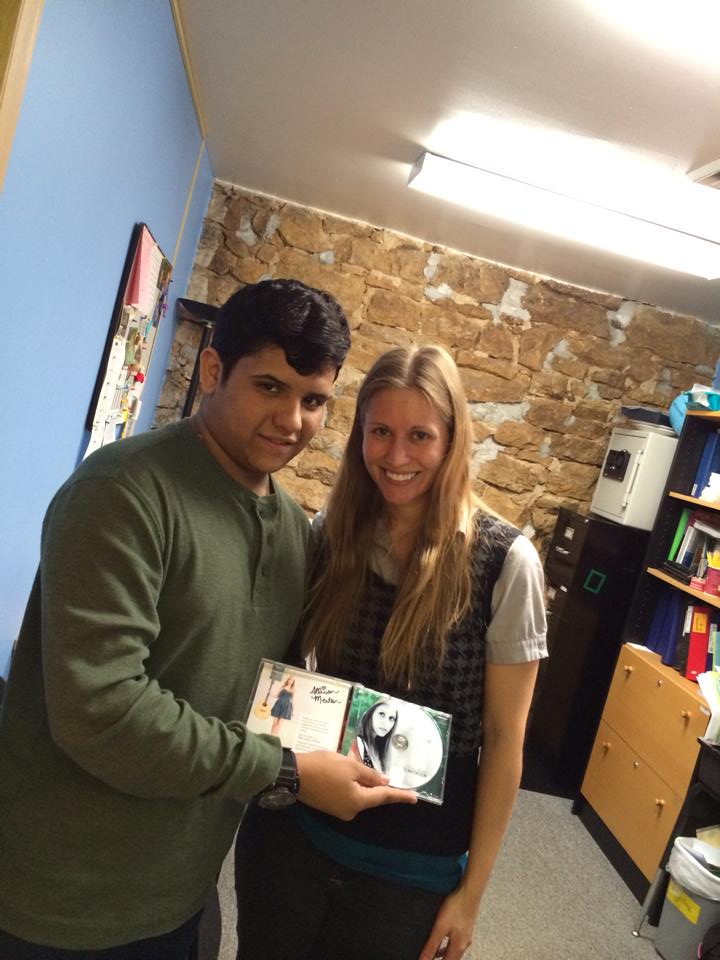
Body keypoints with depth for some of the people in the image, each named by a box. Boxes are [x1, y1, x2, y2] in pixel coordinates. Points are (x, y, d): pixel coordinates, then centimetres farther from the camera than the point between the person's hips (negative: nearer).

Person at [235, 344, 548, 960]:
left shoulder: (504, 561, -15)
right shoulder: (332, 536, -5)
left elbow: (504, 737, -9)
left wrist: (472, 888, -4)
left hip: (411, 867, -2)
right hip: (291, 830, 3)